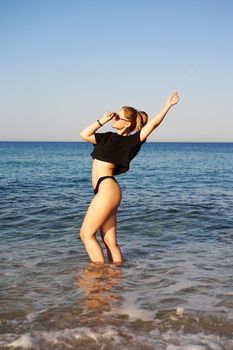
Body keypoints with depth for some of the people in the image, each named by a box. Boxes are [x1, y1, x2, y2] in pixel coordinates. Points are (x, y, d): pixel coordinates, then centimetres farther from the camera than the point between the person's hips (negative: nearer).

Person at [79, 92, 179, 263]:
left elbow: (153, 124, -10)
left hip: (108, 189, -8)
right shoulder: (108, 137, 18)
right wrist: (102, 120, 12)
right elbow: (84, 134, 20)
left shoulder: (130, 141, -4)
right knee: (110, 241, 7)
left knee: (86, 234, -6)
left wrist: (167, 106, -9)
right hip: (104, 191, 8)